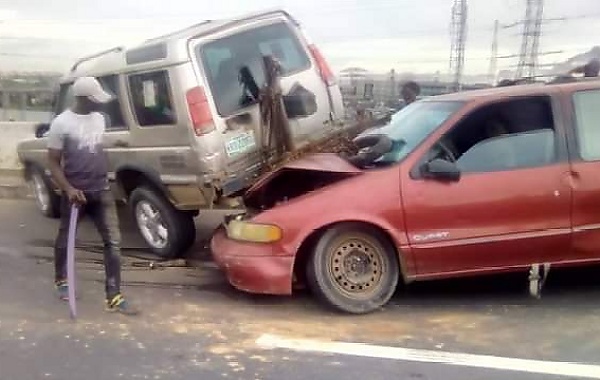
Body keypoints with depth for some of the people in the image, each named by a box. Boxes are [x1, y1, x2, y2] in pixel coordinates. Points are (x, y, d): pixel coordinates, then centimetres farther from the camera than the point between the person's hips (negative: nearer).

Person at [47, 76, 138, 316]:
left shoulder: (99, 119, 6)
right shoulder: (61, 123, -12)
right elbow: (53, 162, -10)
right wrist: (69, 189, -23)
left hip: (101, 190, 5)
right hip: (75, 193, -4)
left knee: (113, 241, -4)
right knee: (65, 239, 15)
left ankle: (114, 297, 0)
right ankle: (61, 281, 41)